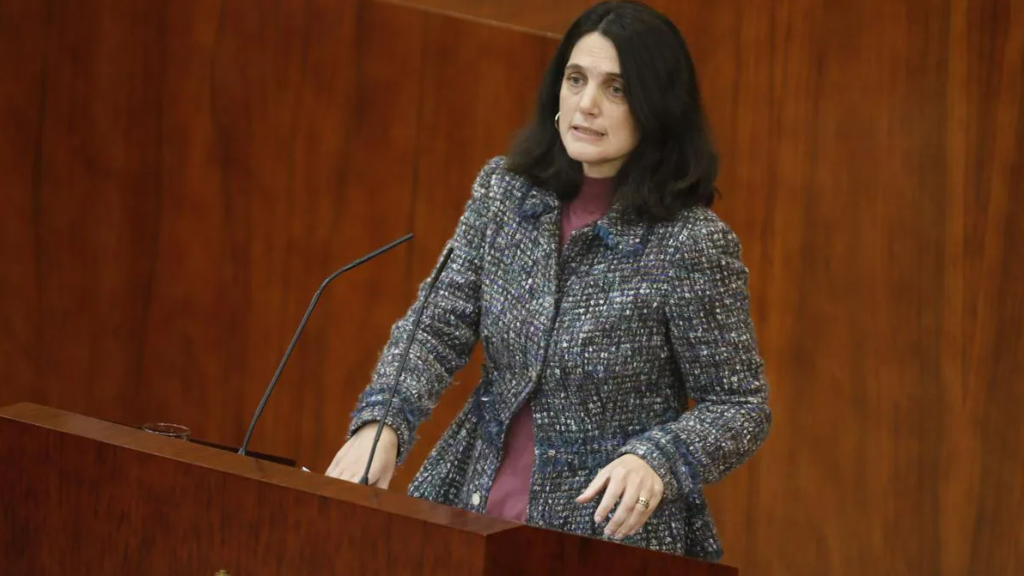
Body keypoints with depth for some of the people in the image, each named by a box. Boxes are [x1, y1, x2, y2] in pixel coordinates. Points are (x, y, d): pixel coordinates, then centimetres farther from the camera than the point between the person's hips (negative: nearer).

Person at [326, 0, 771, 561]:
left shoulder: (691, 243, -13)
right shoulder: (504, 189, 2)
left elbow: (740, 406, -7)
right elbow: (436, 327, 1)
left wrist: (655, 461, -26)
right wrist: (381, 425, -17)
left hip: (611, 536, -4)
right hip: (476, 504, 4)